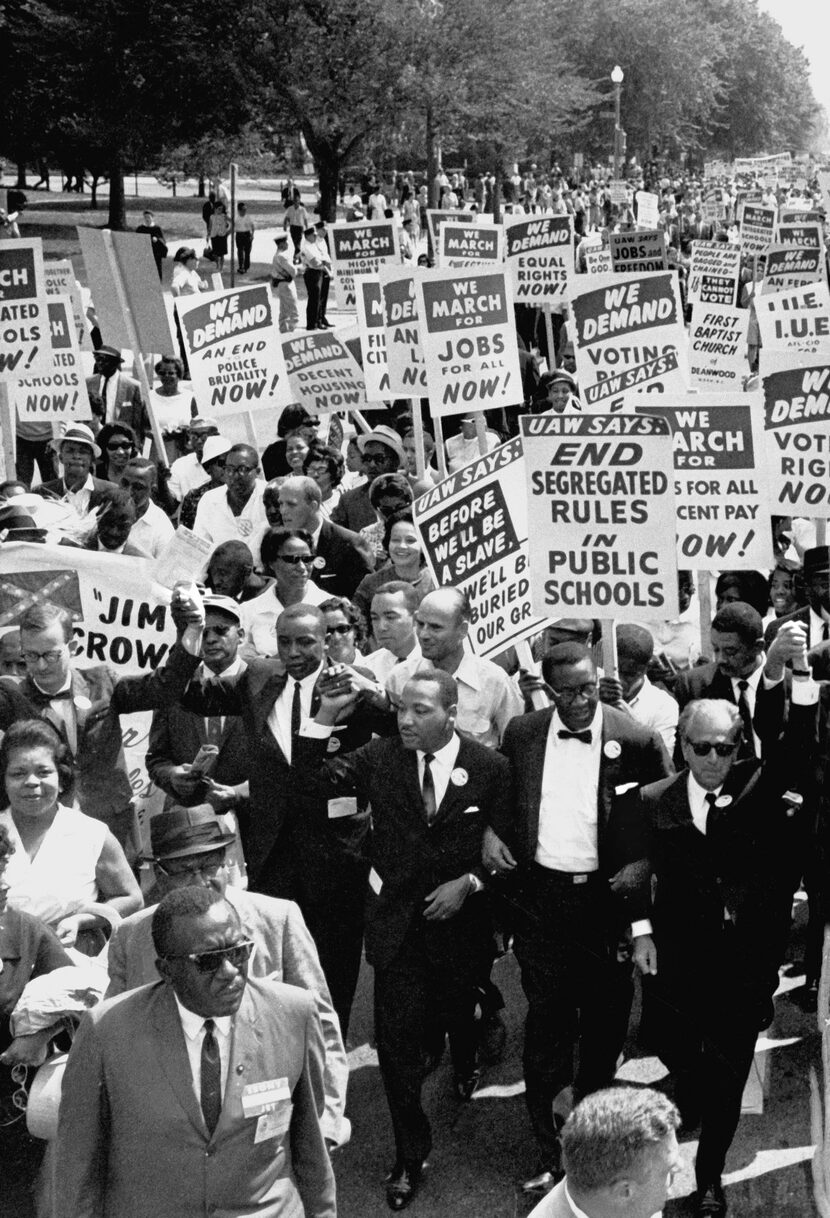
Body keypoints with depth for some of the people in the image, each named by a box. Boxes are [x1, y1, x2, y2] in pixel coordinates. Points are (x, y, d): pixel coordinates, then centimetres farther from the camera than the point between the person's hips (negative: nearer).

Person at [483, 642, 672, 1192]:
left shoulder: (634, 739, -7)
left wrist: (645, 859, -11)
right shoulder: (522, 734, 0)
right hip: (541, 894, 1)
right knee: (546, 1023, 3)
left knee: (604, 1021, 12)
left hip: (607, 895, -1)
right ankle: (551, 1152, 9)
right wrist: (491, 830, -4)